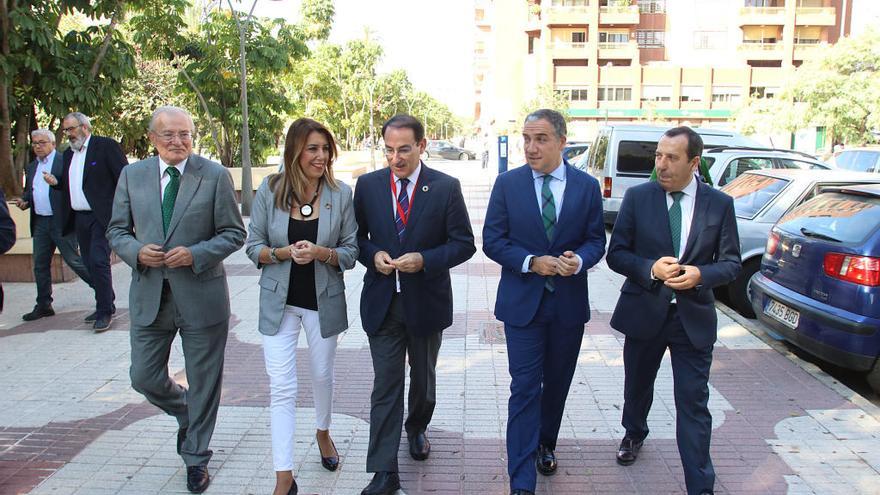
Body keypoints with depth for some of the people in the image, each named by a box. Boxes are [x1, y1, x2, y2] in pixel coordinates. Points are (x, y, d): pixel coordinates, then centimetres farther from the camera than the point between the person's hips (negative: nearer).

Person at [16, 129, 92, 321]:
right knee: (40, 264, 11)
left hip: (61, 221, -7)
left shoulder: (65, 162, -6)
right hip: (40, 222, 7)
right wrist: (24, 201, 4)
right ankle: (44, 305, 20)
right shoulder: (31, 167, 17)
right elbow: (28, 191, 24)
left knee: (73, 260, -7)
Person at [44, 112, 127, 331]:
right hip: (79, 218, 8)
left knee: (98, 262, -12)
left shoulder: (106, 146, -6)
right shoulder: (69, 154, 17)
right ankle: (106, 305, 23)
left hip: (101, 216, -8)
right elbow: (69, 184, 24)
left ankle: (105, 311, -3)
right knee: (90, 264, 11)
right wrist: (56, 182, 1)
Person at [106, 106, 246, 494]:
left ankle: (196, 458, 30)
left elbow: (234, 233, -4)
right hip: (149, 294, 3)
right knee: (144, 377, 11)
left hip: (201, 295, -3)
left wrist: (195, 254, -19)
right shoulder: (132, 175, 4)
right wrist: (136, 251, -13)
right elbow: (117, 230, 9)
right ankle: (187, 415, 43)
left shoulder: (215, 175, -5)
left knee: (203, 383, 9)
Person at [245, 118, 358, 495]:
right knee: (281, 389, -2)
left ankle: (323, 431, 49)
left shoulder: (341, 194, -8)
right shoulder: (269, 190, -7)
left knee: (322, 375, 20)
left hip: (324, 301, 1)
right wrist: (285, 253, -21)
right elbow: (254, 247, -2)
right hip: (279, 302, 0)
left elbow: (351, 252, -3)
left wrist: (321, 253, -22)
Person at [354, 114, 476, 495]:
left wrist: (424, 260, -21)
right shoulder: (368, 185, -1)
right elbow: (355, 236, 7)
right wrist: (373, 255, -14)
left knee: (423, 378, 20)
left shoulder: (446, 187, -8)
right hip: (382, 302, 0)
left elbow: (464, 243, -6)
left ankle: (417, 428, 49)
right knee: (385, 386, 1)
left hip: (426, 302, 0)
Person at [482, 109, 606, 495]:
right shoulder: (507, 183, -4)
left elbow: (596, 240, 3)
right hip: (522, 302, -2)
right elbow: (493, 241, -4)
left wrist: (579, 259, -19)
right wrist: (532, 263, -18)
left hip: (570, 303, 2)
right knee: (525, 389, -3)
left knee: (557, 383, 17)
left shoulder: (587, 186, 0)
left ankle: (546, 445, 42)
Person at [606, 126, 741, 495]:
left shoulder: (719, 204, -3)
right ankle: (634, 434, 52)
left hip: (693, 317, -1)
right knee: (637, 385, 22)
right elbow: (616, 254, -3)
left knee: (693, 404, 0)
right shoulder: (637, 197, -4)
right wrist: (651, 269, -21)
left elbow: (731, 263, 0)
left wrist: (700, 275, -20)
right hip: (644, 312, 2)